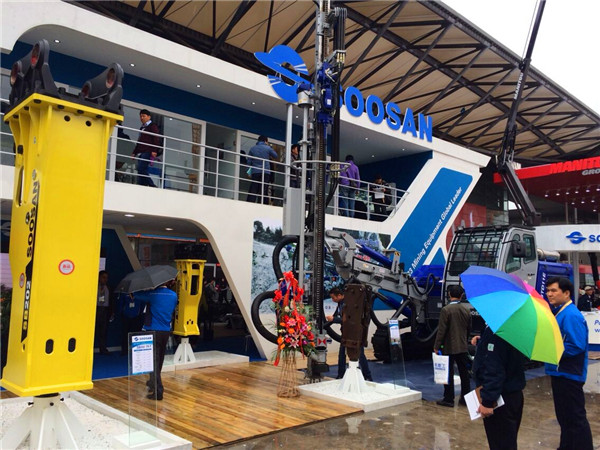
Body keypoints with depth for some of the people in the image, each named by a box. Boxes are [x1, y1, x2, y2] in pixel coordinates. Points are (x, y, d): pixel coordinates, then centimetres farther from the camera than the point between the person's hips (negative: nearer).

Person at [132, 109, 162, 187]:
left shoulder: (153, 126, 4)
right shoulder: (142, 128, 27)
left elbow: (156, 139, -8)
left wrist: (154, 150, -20)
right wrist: (134, 152, 25)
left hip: (148, 152, -8)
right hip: (141, 152, 8)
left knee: (141, 169, -20)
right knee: (142, 170, -1)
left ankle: (152, 186, -20)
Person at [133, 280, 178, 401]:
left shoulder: (153, 294, -12)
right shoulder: (174, 295, 4)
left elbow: (136, 295, -3)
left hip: (153, 331, -6)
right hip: (166, 331, 6)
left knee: (154, 360, -5)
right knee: (159, 359, 20)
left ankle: (158, 390, -10)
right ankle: (153, 382, 37)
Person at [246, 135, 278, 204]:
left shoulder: (252, 148, 9)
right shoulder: (268, 148, 2)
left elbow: (248, 161, 8)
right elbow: (275, 156, 16)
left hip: (255, 172, 2)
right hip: (266, 172, -2)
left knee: (253, 190, -1)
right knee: (264, 191, -1)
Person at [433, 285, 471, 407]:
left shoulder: (446, 310, -16)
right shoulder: (466, 309, 2)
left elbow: (441, 330, -15)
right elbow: (469, 328, 12)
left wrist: (436, 347, -8)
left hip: (449, 347, -5)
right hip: (463, 347, 5)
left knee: (448, 374, 2)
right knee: (464, 373, 13)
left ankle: (448, 399, 7)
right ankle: (465, 398, 20)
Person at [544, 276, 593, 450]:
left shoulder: (571, 316, -21)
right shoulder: (558, 312, 10)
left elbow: (577, 346, -26)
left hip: (569, 375, -10)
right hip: (560, 373, 10)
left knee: (575, 418, 0)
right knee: (564, 416, 21)